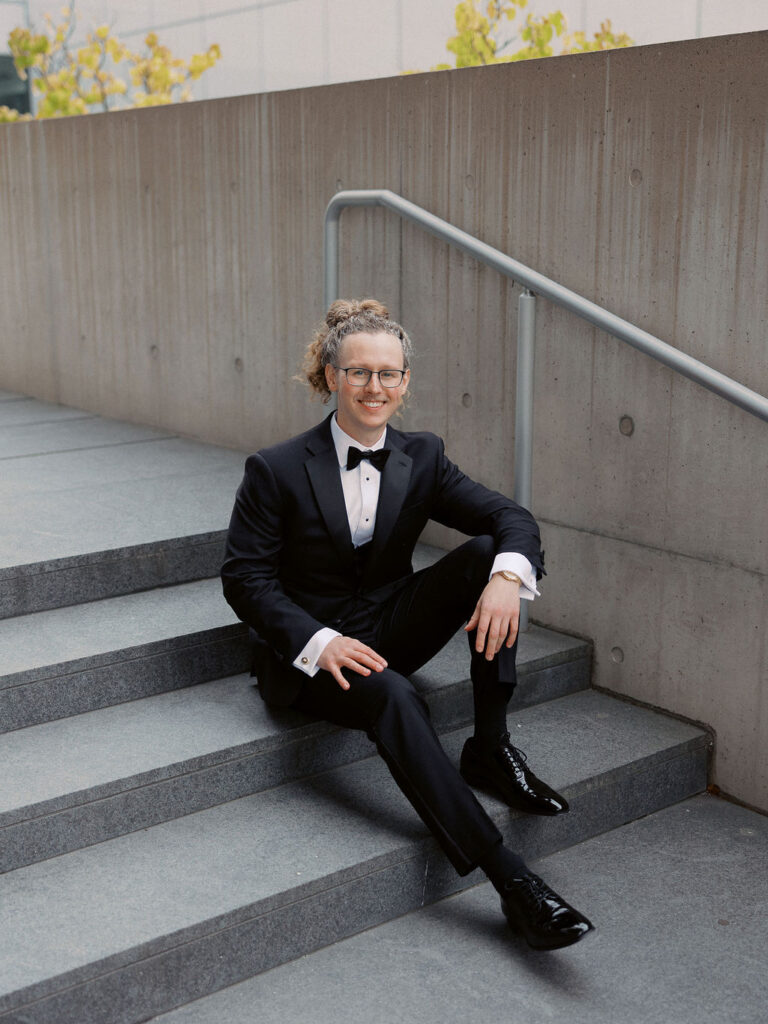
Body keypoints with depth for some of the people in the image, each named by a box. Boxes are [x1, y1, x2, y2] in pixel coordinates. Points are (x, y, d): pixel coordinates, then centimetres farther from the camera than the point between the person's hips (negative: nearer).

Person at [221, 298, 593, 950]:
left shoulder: (422, 458, 1)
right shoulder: (277, 471, -9)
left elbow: (510, 517, -7)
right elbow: (245, 577, -9)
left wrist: (506, 576, -32)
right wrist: (319, 642, -24)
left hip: (391, 629, 5)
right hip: (310, 651, -4)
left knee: (487, 553, -19)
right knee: (394, 697, -37)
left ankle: (490, 749, -16)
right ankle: (509, 877, -38)